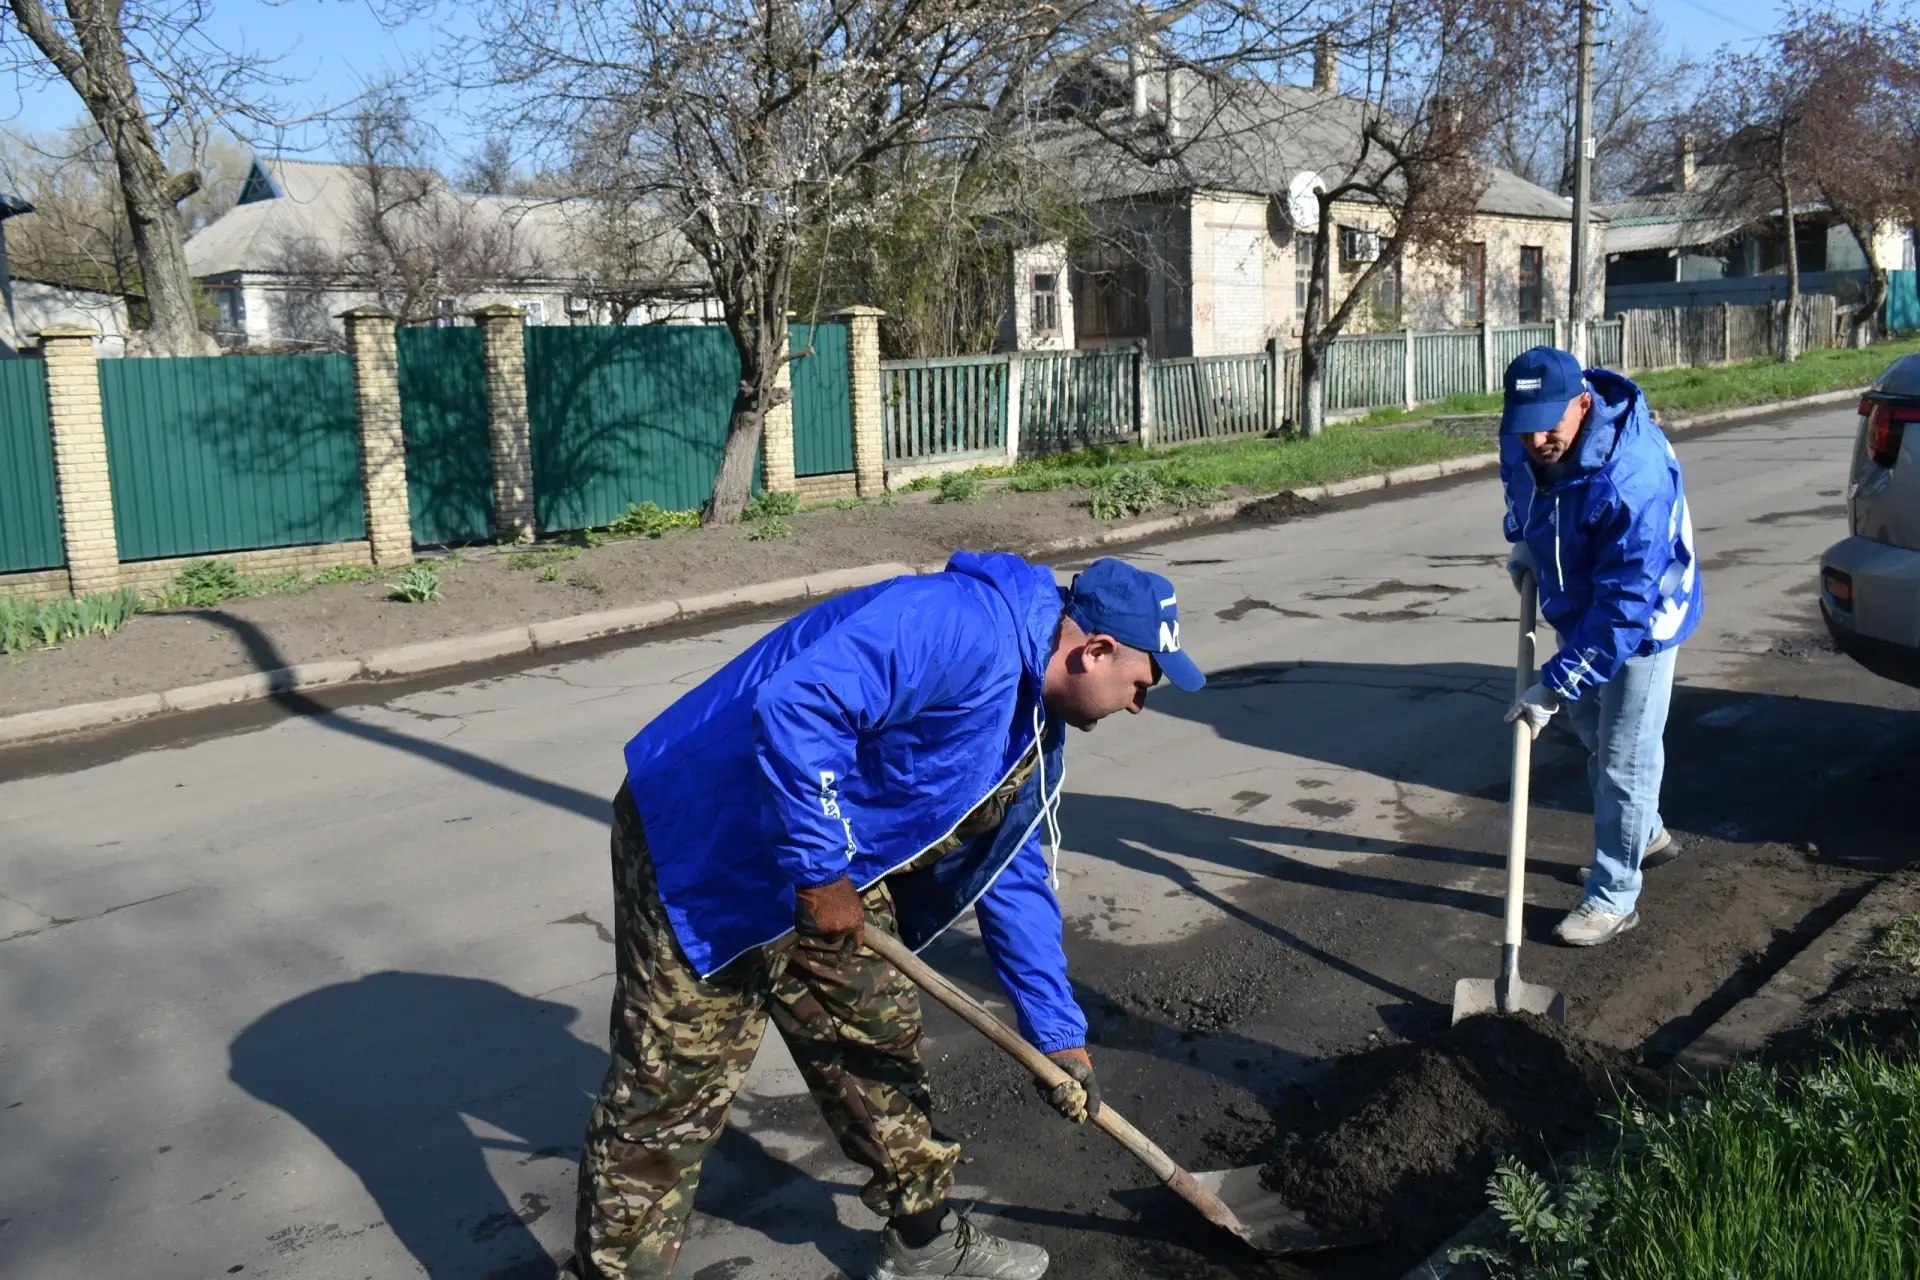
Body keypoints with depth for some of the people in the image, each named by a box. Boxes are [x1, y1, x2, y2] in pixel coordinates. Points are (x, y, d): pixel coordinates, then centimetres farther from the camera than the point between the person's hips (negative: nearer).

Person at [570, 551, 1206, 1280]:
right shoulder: (966, 627, -27)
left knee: (878, 1049, 18)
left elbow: (1014, 882, 15)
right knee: (670, 1091, -3)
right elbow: (795, 704, -37)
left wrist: (1058, 1035, 17)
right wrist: (820, 871, -28)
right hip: (703, 844, -10)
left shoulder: (1031, 726, 7)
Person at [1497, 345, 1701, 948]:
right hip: (1577, 611, 8)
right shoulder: (1522, 440, -16)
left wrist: (1558, 682, -36)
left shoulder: (1633, 479, -39)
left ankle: (1613, 897, 15)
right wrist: (1524, 543, 1)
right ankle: (1646, 835, 48)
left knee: (1623, 761, -1)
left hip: (1642, 621, -8)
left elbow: (1626, 603, -36)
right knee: (1594, 734, 24)